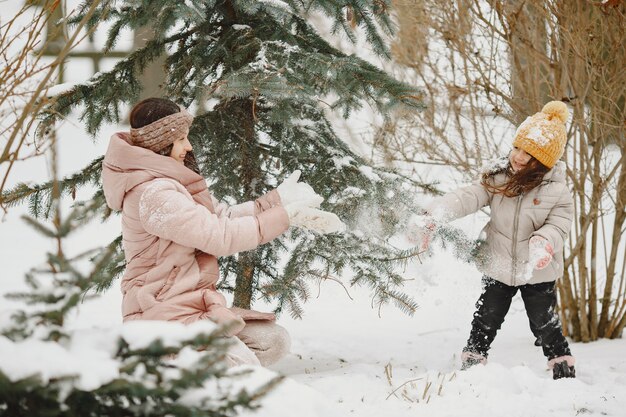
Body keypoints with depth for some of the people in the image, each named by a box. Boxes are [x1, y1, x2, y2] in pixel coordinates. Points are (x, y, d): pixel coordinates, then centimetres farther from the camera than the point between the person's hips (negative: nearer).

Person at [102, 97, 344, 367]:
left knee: (272, 341, 6)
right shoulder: (154, 193, -21)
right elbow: (219, 236, -22)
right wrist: (284, 214, -15)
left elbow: (224, 215, 10)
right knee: (243, 366, -27)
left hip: (193, 303, 11)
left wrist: (279, 200, -1)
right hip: (165, 314, -11)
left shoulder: (174, 183, 13)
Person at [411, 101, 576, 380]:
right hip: (497, 267, 2)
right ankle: (471, 367, 19)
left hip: (538, 273, -2)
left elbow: (558, 226, -18)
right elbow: (469, 197, -16)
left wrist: (544, 244, -41)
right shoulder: (498, 179, -6)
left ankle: (564, 372, 25)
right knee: (486, 321, 8)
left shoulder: (557, 192, -12)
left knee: (545, 324, 9)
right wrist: (434, 216, -32)